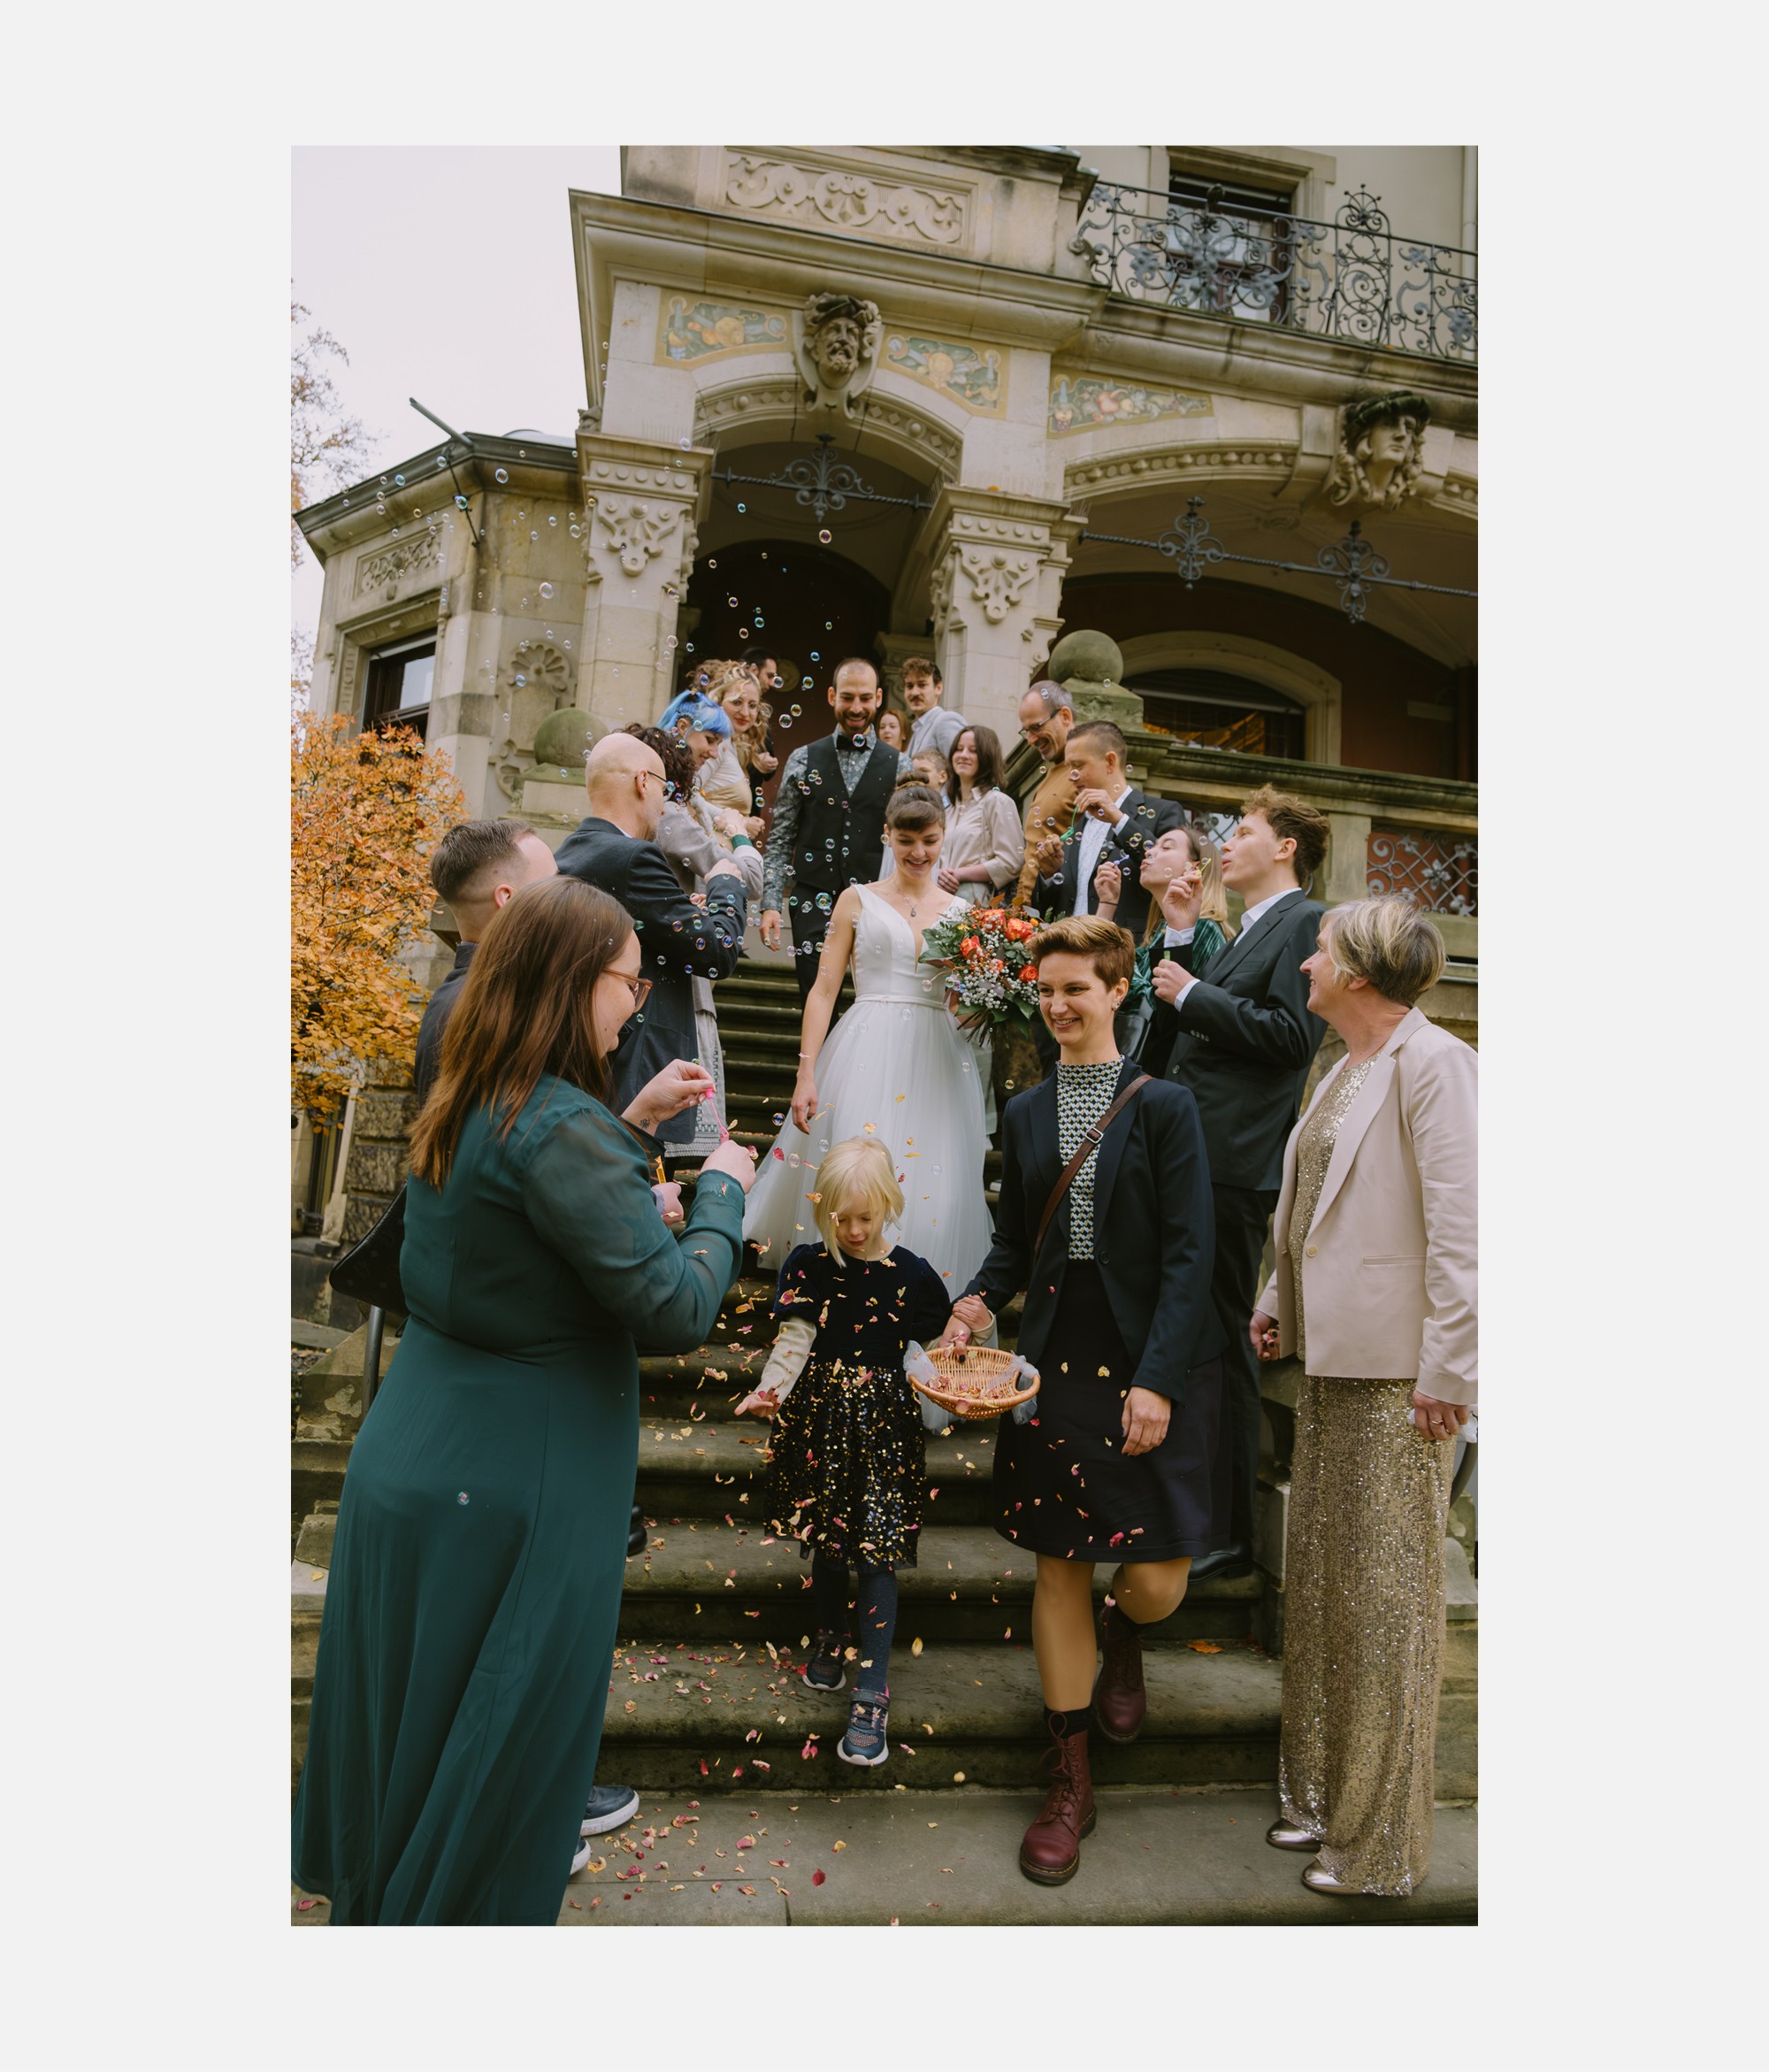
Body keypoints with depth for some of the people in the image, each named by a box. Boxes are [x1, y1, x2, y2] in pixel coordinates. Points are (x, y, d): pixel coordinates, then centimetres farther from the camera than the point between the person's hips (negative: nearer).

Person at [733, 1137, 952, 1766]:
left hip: (886, 1421, -1)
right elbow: (793, 1339, -9)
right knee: (825, 1538, 15)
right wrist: (773, 1387, -25)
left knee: (878, 1551, -4)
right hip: (820, 1415, 2)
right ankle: (831, 1633, 44)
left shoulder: (912, 1275, -3)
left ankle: (872, 1693, 5)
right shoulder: (807, 1265, -2)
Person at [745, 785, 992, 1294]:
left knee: (931, 1200, -3)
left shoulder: (961, 913, 15)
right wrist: (806, 1075, -7)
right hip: (867, 1054, -2)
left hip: (938, 1060, 2)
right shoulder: (859, 900, 9)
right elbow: (824, 991, 3)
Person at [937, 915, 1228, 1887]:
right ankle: (1070, 1781, 26)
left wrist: (1158, 1380, -16)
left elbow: (1188, 1253, -9)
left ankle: (1122, 1635, 39)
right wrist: (976, 1303, -6)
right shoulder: (1025, 1113, 8)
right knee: (1058, 1565, 9)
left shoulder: (1165, 1107, -5)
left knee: (1154, 1578, -1)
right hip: (1056, 1360, 3)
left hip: (1150, 1365, -3)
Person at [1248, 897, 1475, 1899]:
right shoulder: (1348, 1069, 15)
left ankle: (1382, 1844, 20)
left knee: (1387, 1592, 3)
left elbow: (1461, 1229, -19)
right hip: (1331, 1362, 9)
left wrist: (1447, 1374, -19)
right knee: (1320, 1578, 16)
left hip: (1400, 1370, -9)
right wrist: (1279, 1302, 13)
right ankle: (1326, 1793, 33)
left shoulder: (1433, 1062, -14)